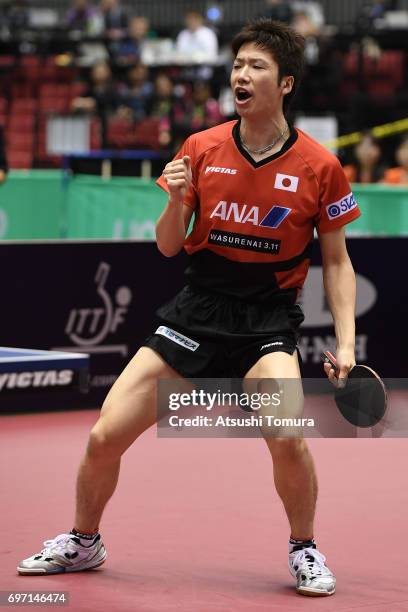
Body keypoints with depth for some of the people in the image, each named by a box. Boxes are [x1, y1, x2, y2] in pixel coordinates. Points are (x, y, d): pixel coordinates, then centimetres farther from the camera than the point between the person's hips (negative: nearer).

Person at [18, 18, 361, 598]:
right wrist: (176, 201, -14)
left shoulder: (318, 165, -6)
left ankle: (304, 549, 0)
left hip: (268, 318, -2)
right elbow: (168, 247, 7)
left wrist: (345, 342, -6)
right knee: (105, 436, -4)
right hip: (197, 310, 3)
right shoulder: (201, 149, 0)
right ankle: (83, 542, 24)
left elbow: (336, 260, 4)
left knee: (287, 437, -29)